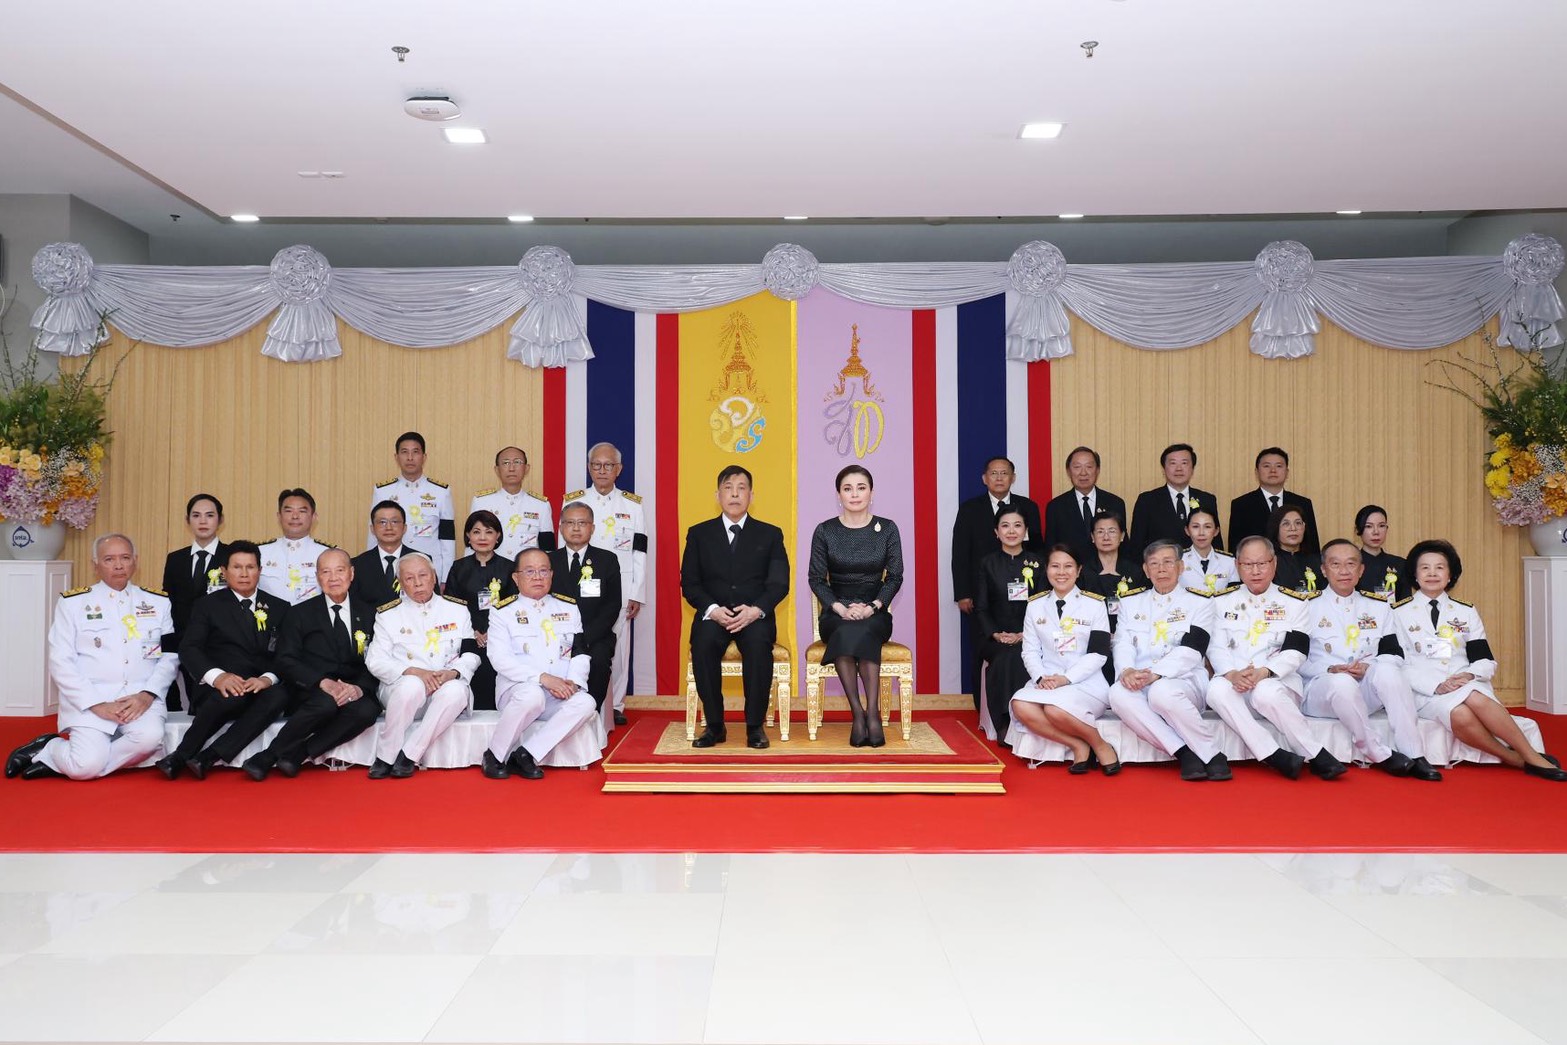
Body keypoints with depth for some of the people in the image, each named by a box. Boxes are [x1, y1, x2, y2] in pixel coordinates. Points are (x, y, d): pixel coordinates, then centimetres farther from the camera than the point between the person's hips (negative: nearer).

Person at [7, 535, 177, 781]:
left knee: (149, 737, -31)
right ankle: (51, 747, 9)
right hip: (90, 698, -2)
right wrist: (96, 704, -11)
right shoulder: (72, 603, 7)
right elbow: (61, 662, 0)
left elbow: (170, 657, 8)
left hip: (140, 697, 2)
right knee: (87, 764, -27)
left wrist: (147, 695, -10)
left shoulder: (158, 602, 13)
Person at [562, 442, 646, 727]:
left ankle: (615, 706, 11)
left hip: (620, 588, 0)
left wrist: (637, 594, -1)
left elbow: (639, 553, 5)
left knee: (618, 647, 3)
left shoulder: (633, 505, 8)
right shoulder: (572, 502, 7)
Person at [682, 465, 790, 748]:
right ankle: (714, 725, -20)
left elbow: (779, 583, 2)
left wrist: (755, 610, -17)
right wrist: (713, 609, -15)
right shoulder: (699, 534, 12)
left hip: (755, 616, 0)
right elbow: (689, 583, 4)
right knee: (703, 643, -32)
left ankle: (755, 725, -21)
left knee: (758, 643, -34)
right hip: (713, 615, 1)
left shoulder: (770, 534, 12)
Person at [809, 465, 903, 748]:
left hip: (875, 612, 0)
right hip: (836, 613, 0)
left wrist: (872, 607, -14)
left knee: (862, 631, -35)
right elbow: (816, 578, 2)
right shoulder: (825, 531, 3)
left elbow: (895, 576, 2)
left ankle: (871, 712, -33)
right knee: (846, 631, -35)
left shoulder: (887, 529, 4)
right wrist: (840, 608, -14)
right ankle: (860, 713, -29)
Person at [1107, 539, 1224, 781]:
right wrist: (1127, 670, -18)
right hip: (1138, 683, 3)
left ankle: (1212, 754, -19)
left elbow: (1191, 650, -5)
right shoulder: (1130, 602, 19)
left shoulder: (1200, 601, 9)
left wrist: (1155, 674, -21)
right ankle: (1184, 753, -28)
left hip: (1184, 680, -3)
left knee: (1162, 692, -39)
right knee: (1118, 693, -33)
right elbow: (1123, 642, 6)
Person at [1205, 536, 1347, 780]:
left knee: (1266, 693, -37)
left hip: (1278, 681, -1)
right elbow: (1216, 648, 4)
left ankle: (1317, 756, -22)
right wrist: (1232, 674, -18)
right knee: (1217, 690, -34)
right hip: (1234, 682, 2)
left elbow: (1295, 652, -2)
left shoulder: (1295, 603, 9)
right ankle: (1276, 757, -32)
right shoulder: (1223, 601, 13)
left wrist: (1263, 672, -20)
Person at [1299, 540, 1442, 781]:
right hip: (1322, 689, -3)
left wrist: (1369, 667, -12)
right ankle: (1379, 754, -24)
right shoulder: (1308, 607, 6)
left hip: (1365, 692, 3)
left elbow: (1395, 655, 9)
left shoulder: (1378, 608, 17)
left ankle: (1414, 756, -29)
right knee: (1342, 683, -38)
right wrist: (1330, 670, -17)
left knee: (1388, 671, -31)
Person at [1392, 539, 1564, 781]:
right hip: (1425, 693, -2)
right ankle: (1515, 760, -21)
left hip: (1468, 686, 2)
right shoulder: (1399, 613, 6)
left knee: (1475, 698, -35)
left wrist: (1470, 675, -13)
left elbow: (1486, 661, 10)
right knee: (1459, 714, -35)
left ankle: (1532, 756, -25)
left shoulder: (1466, 613, 16)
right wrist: (1436, 686, -16)